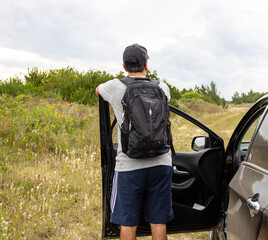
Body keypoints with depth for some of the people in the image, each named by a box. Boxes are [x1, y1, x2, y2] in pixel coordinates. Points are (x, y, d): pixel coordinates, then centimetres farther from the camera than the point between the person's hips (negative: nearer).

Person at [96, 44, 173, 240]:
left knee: (128, 223, 6)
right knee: (158, 222, 10)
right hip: (160, 163, 3)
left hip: (130, 165, -3)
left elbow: (98, 89, 19)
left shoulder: (116, 88, -5)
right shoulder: (162, 88, 3)